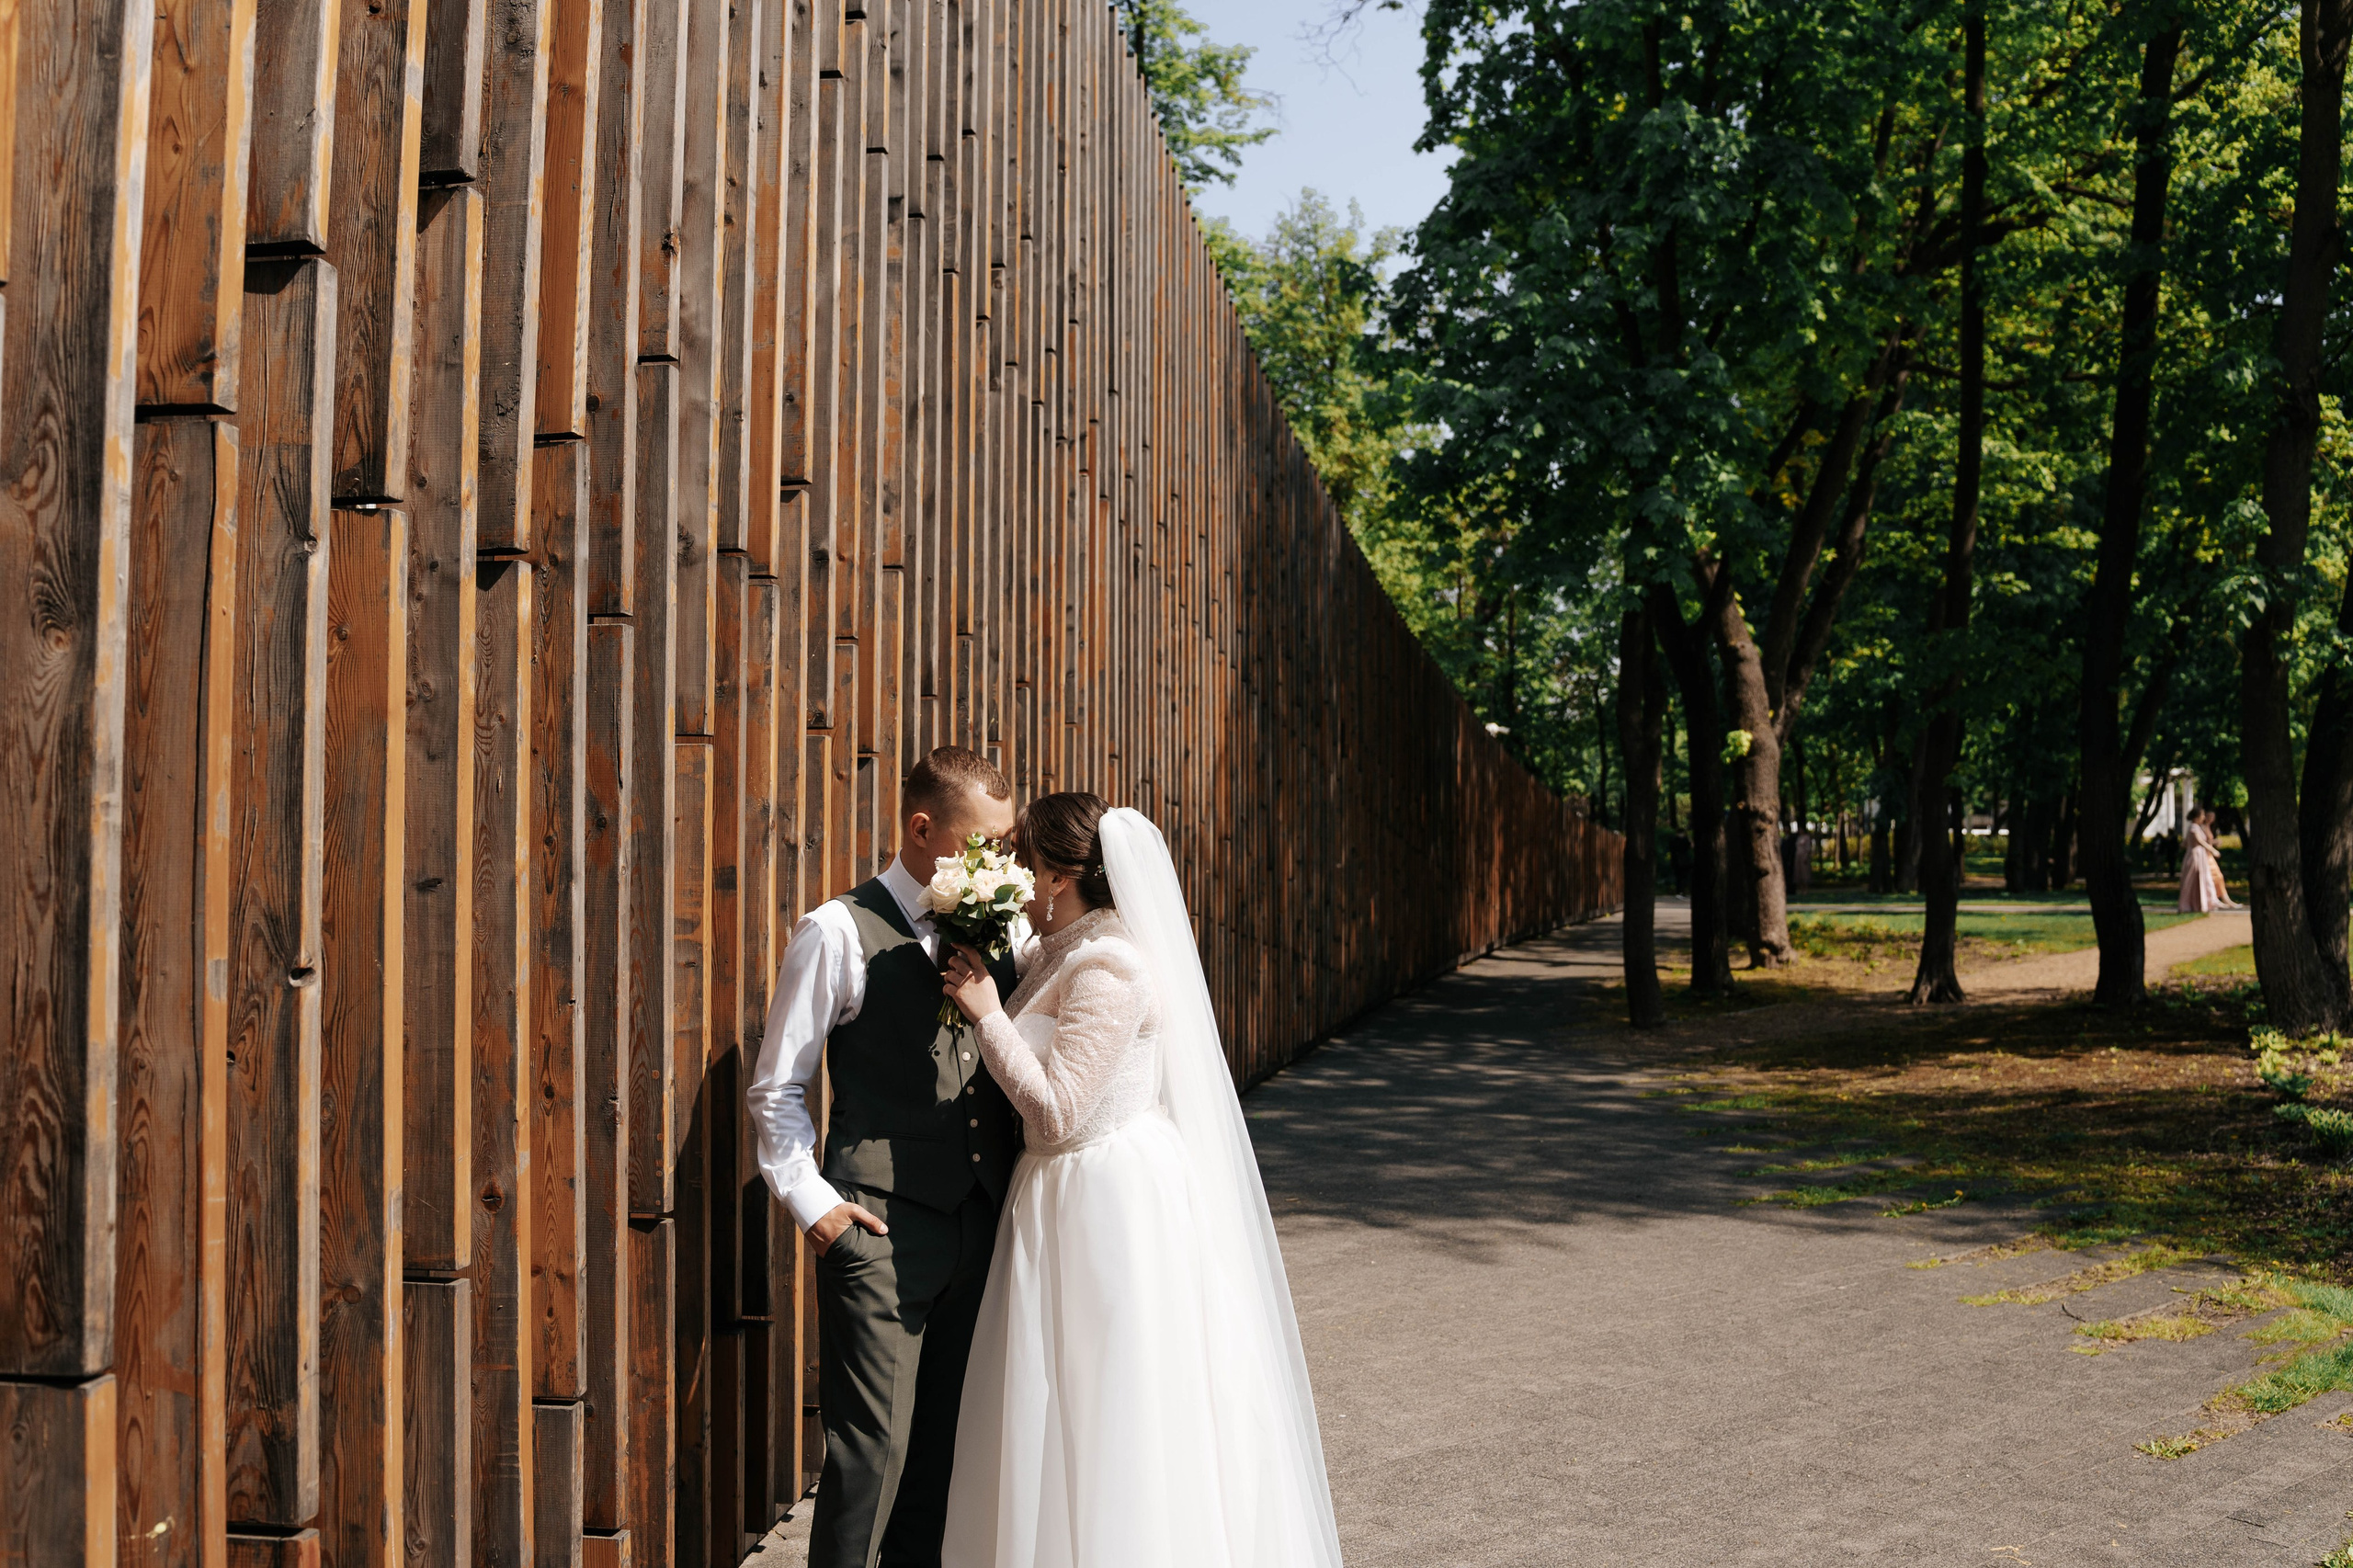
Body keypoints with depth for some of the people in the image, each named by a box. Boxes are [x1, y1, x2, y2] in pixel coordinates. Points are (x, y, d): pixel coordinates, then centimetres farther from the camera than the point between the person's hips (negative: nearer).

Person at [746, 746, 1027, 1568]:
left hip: (983, 1223, 5)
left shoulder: (1003, 927, 9)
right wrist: (811, 1201, -7)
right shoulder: (838, 932, -5)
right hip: (882, 1229, -5)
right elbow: (776, 1091, -1)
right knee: (873, 1445, -4)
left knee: (947, 1439, 14)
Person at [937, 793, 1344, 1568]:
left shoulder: (1108, 968, -21)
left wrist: (989, 1014, -17)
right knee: (1070, 1417, 16)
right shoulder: (1062, 953, 9)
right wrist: (986, 992, 8)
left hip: (1109, 1198, -10)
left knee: (1106, 1411, 0)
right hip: (1074, 1193, 10)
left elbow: (1058, 1113, -22)